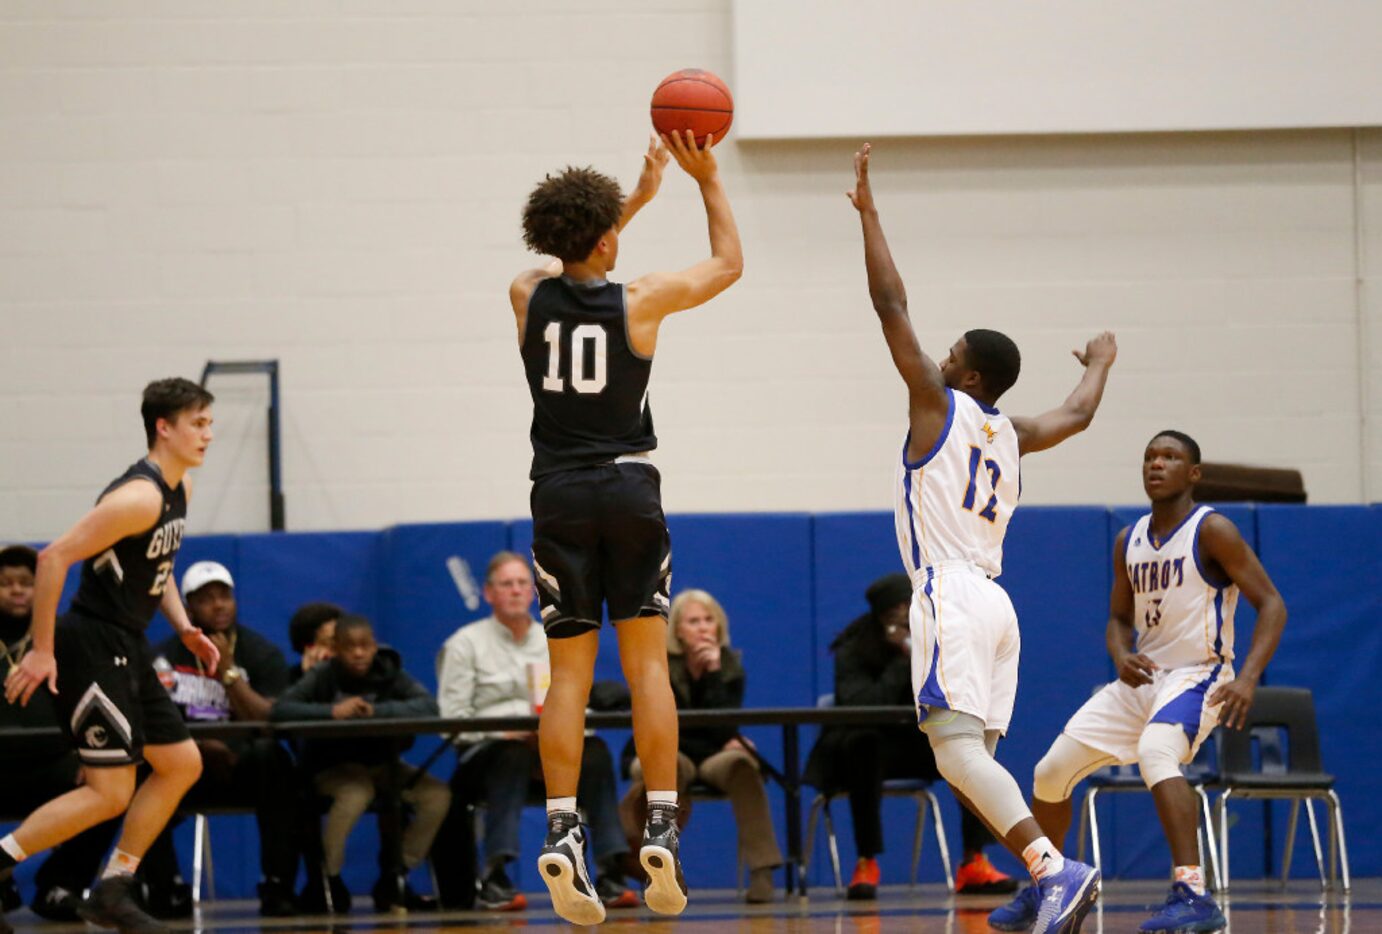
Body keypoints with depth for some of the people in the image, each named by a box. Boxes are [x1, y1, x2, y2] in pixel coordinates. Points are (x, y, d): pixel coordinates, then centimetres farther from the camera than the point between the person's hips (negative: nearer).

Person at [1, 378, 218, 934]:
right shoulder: (140, 497, -20)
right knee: (110, 794, -12)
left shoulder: (178, 490, 10)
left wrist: (184, 628, 11)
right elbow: (54, 558, -24)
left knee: (182, 764, 13)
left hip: (126, 650, 10)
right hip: (92, 648, -10)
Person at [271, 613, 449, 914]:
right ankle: (328, 878, -15)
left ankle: (395, 880, -2)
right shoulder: (323, 676, -12)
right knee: (356, 793, -38)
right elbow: (279, 710, -26)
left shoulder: (389, 674, -5)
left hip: (381, 764, 4)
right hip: (333, 765, -4)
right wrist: (332, 711, -37)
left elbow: (428, 706, -20)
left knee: (437, 794, -17)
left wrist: (377, 711, -33)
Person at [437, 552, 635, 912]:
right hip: (488, 749, -3)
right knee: (514, 756, -39)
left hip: (551, 748, 4)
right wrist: (505, 732, -18)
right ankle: (494, 879, -45)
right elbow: (452, 718, -3)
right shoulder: (466, 643, 7)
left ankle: (611, 871, -34)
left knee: (594, 750, -28)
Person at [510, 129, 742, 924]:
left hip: (560, 498, 2)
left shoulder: (531, 297, 1)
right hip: (629, 489, -2)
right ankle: (662, 827, -6)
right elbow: (728, 263, 10)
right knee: (647, 662, 2)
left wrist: (641, 196, 31)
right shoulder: (639, 302, -6)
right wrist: (709, 179, 19)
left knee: (569, 673, 3)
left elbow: (578, 262, 25)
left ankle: (562, 832, -9)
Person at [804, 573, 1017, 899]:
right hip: (865, 749, -4)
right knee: (863, 743, -38)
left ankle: (973, 864, -24)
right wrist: (905, 659, -28)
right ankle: (866, 865, -35)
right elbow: (864, 707, -30)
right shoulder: (853, 652, -14)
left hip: (916, 746, 4)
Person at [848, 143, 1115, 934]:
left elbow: (892, 306, -2)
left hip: (950, 596, -8)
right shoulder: (1010, 436, 17)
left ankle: (1057, 869, -35)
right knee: (974, 758, 8)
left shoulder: (940, 405, 0)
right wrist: (1101, 363, 56)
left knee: (959, 749, -18)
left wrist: (868, 210, 3)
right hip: (995, 601, 8)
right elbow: (1079, 414, 35)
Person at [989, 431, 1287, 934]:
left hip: (1197, 676, -7)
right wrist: (1121, 657, -5)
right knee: (1051, 772, 6)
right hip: (1141, 678, 7)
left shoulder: (1211, 531, -11)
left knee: (1155, 752, -37)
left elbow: (1271, 605, -14)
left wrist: (1248, 678, -27)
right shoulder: (1129, 541, 9)